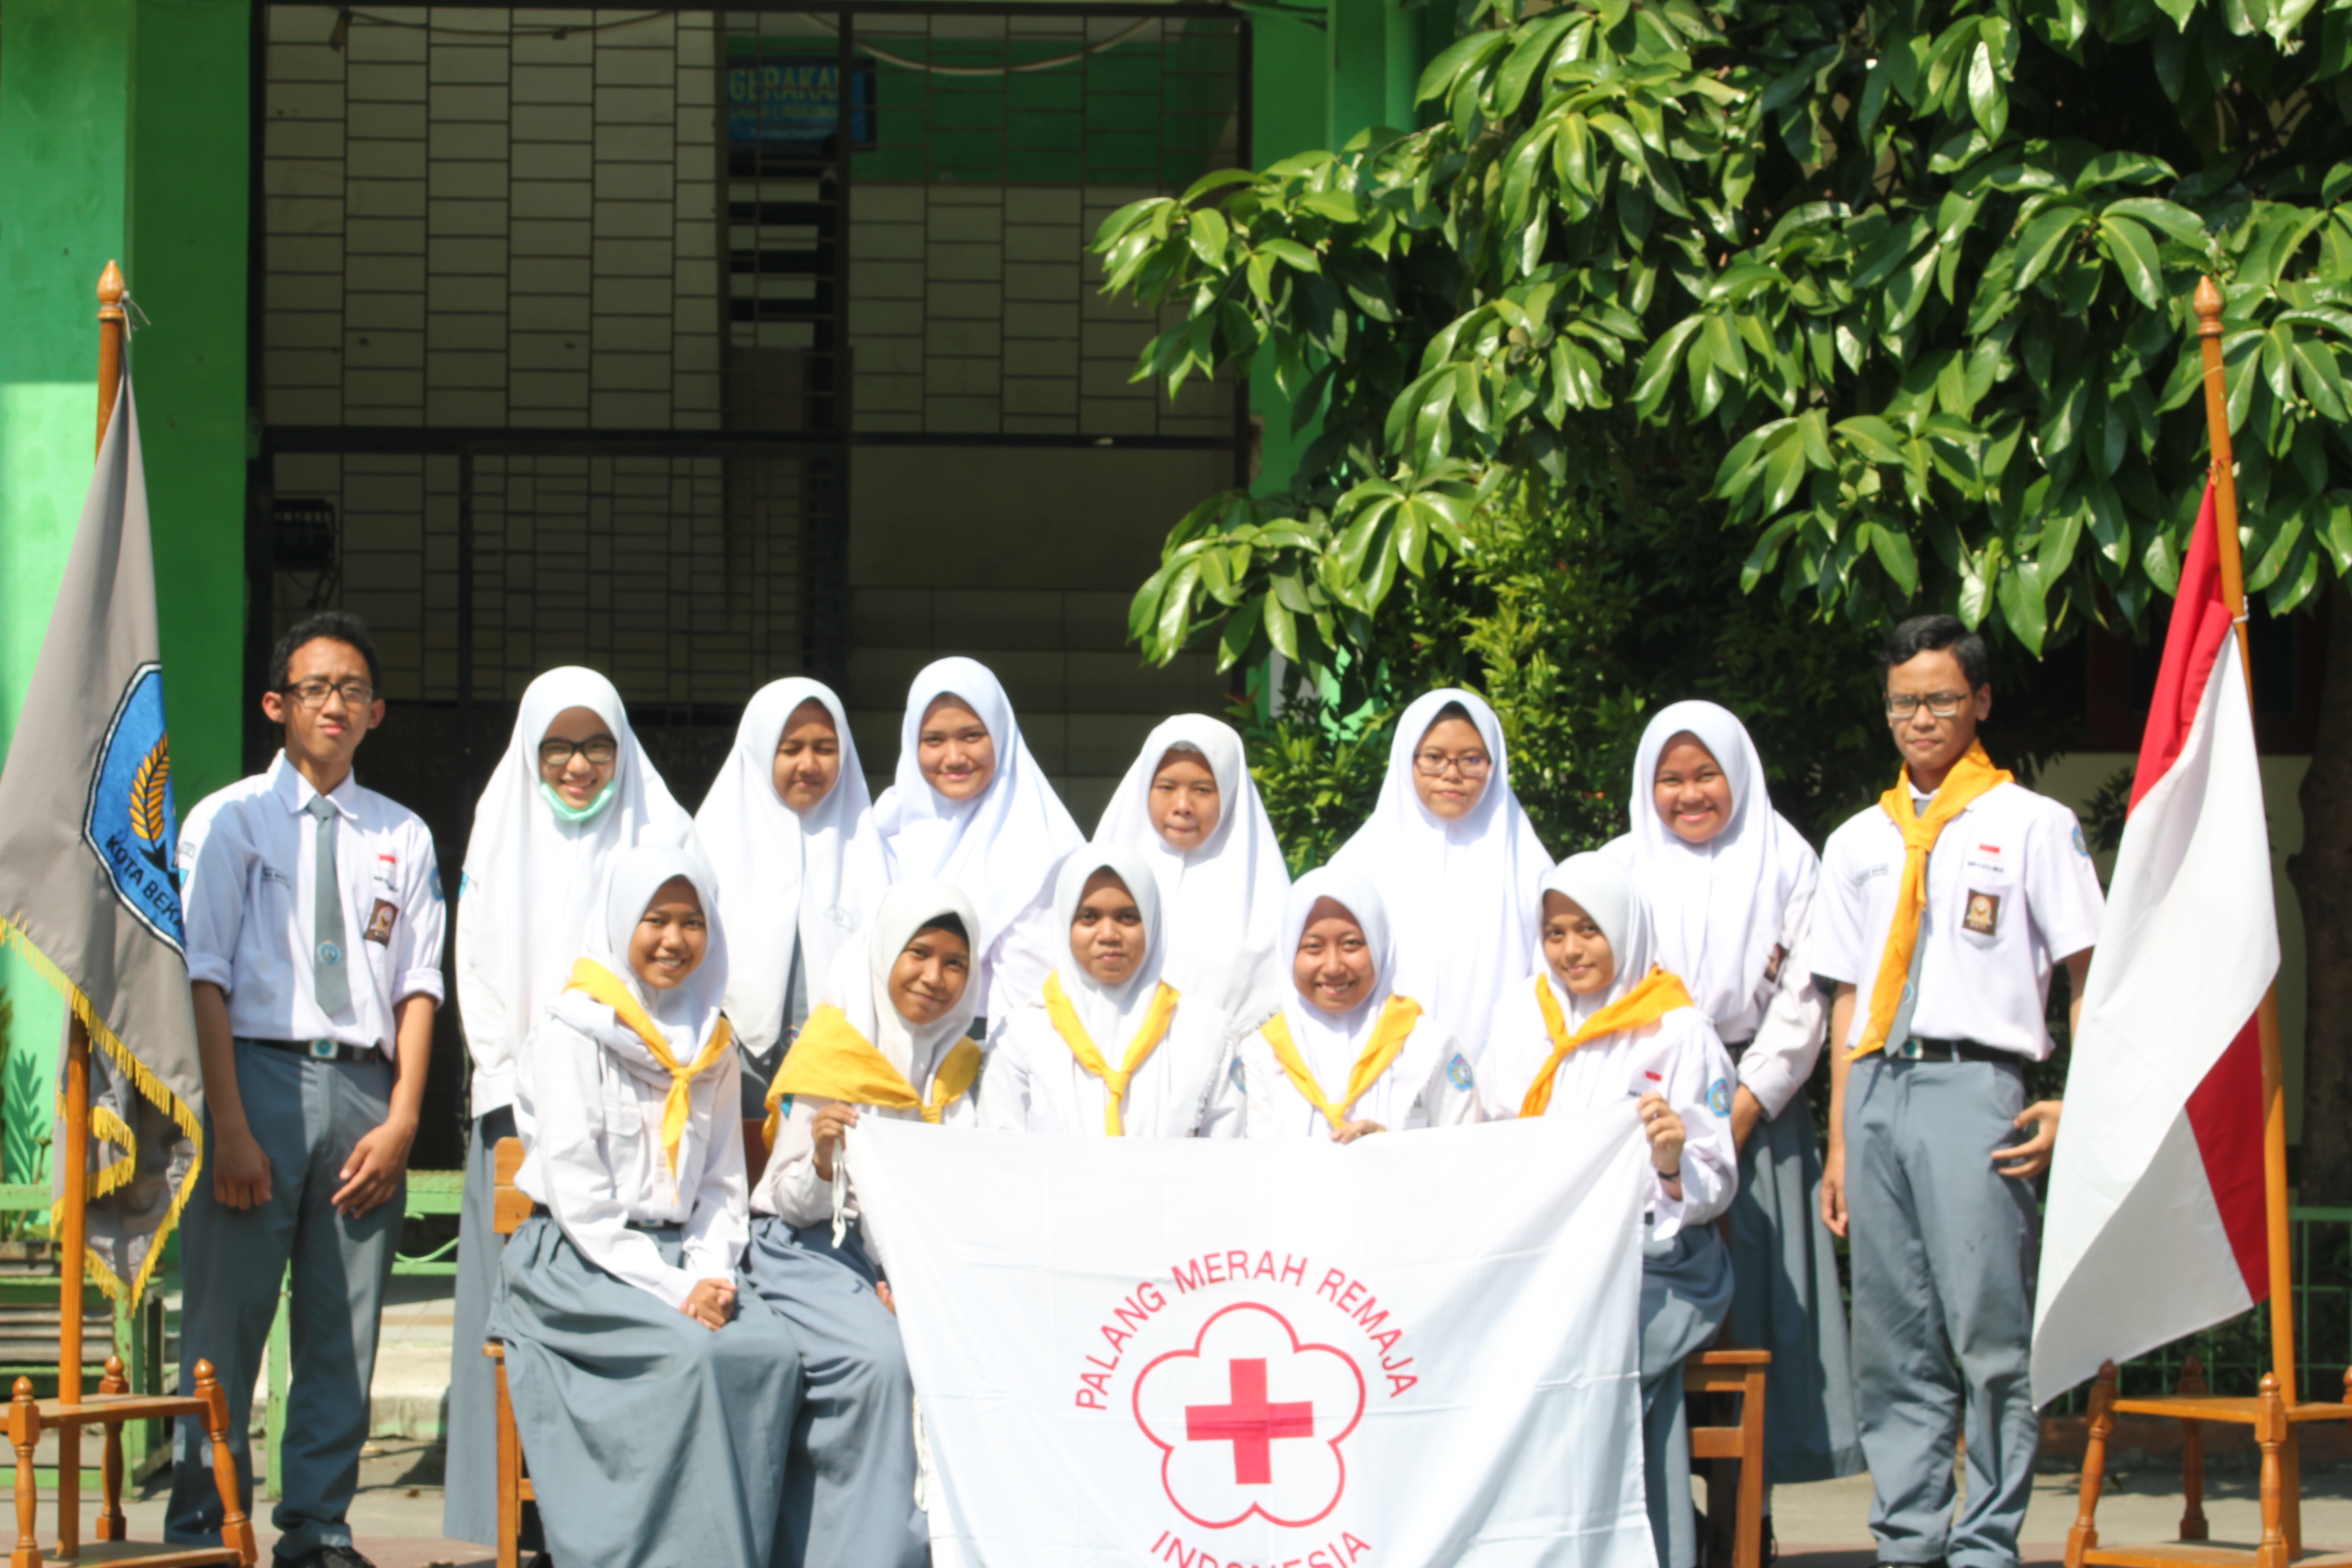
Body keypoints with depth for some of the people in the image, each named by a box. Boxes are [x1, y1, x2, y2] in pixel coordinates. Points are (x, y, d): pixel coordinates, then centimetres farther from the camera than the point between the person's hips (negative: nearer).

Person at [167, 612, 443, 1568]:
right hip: (260, 1070, -3)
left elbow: (418, 985, 10)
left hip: (365, 1087, 3)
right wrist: (232, 1130, -12)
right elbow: (205, 979, -3)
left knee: (345, 1335, 4)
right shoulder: (229, 820, 4)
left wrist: (400, 1121, -3)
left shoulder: (403, 837, 14)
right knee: (226, 1320, -4)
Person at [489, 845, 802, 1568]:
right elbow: (577, 1196, -10)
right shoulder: (573, 1034, -3)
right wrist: (670, 1288, -16)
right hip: (577, 1264, -5)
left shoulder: (713, 1046, 16)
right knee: (694, 1355, -33)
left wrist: (712, 1274, -2)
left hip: (676, 1256, 5)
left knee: (771, 1351, -25)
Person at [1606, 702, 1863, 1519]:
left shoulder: (1787, 867, 9)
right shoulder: (1623, 870, 12)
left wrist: (1744, 1106, -8)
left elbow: (1802, 1001, 4)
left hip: (1757, 1112, 0)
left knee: (1754, 1301, -5)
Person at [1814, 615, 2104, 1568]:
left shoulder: (2032, 825, 7)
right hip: (1877, 1088, 5)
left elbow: (2089, 978, 3)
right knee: (1892, 1343, 5)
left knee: (1989, 1333, -9)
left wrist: (2081, 1106, -8)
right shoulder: (1859, 842, 20)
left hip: (1973, 1085, -5)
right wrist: (1840, 1142, 14)